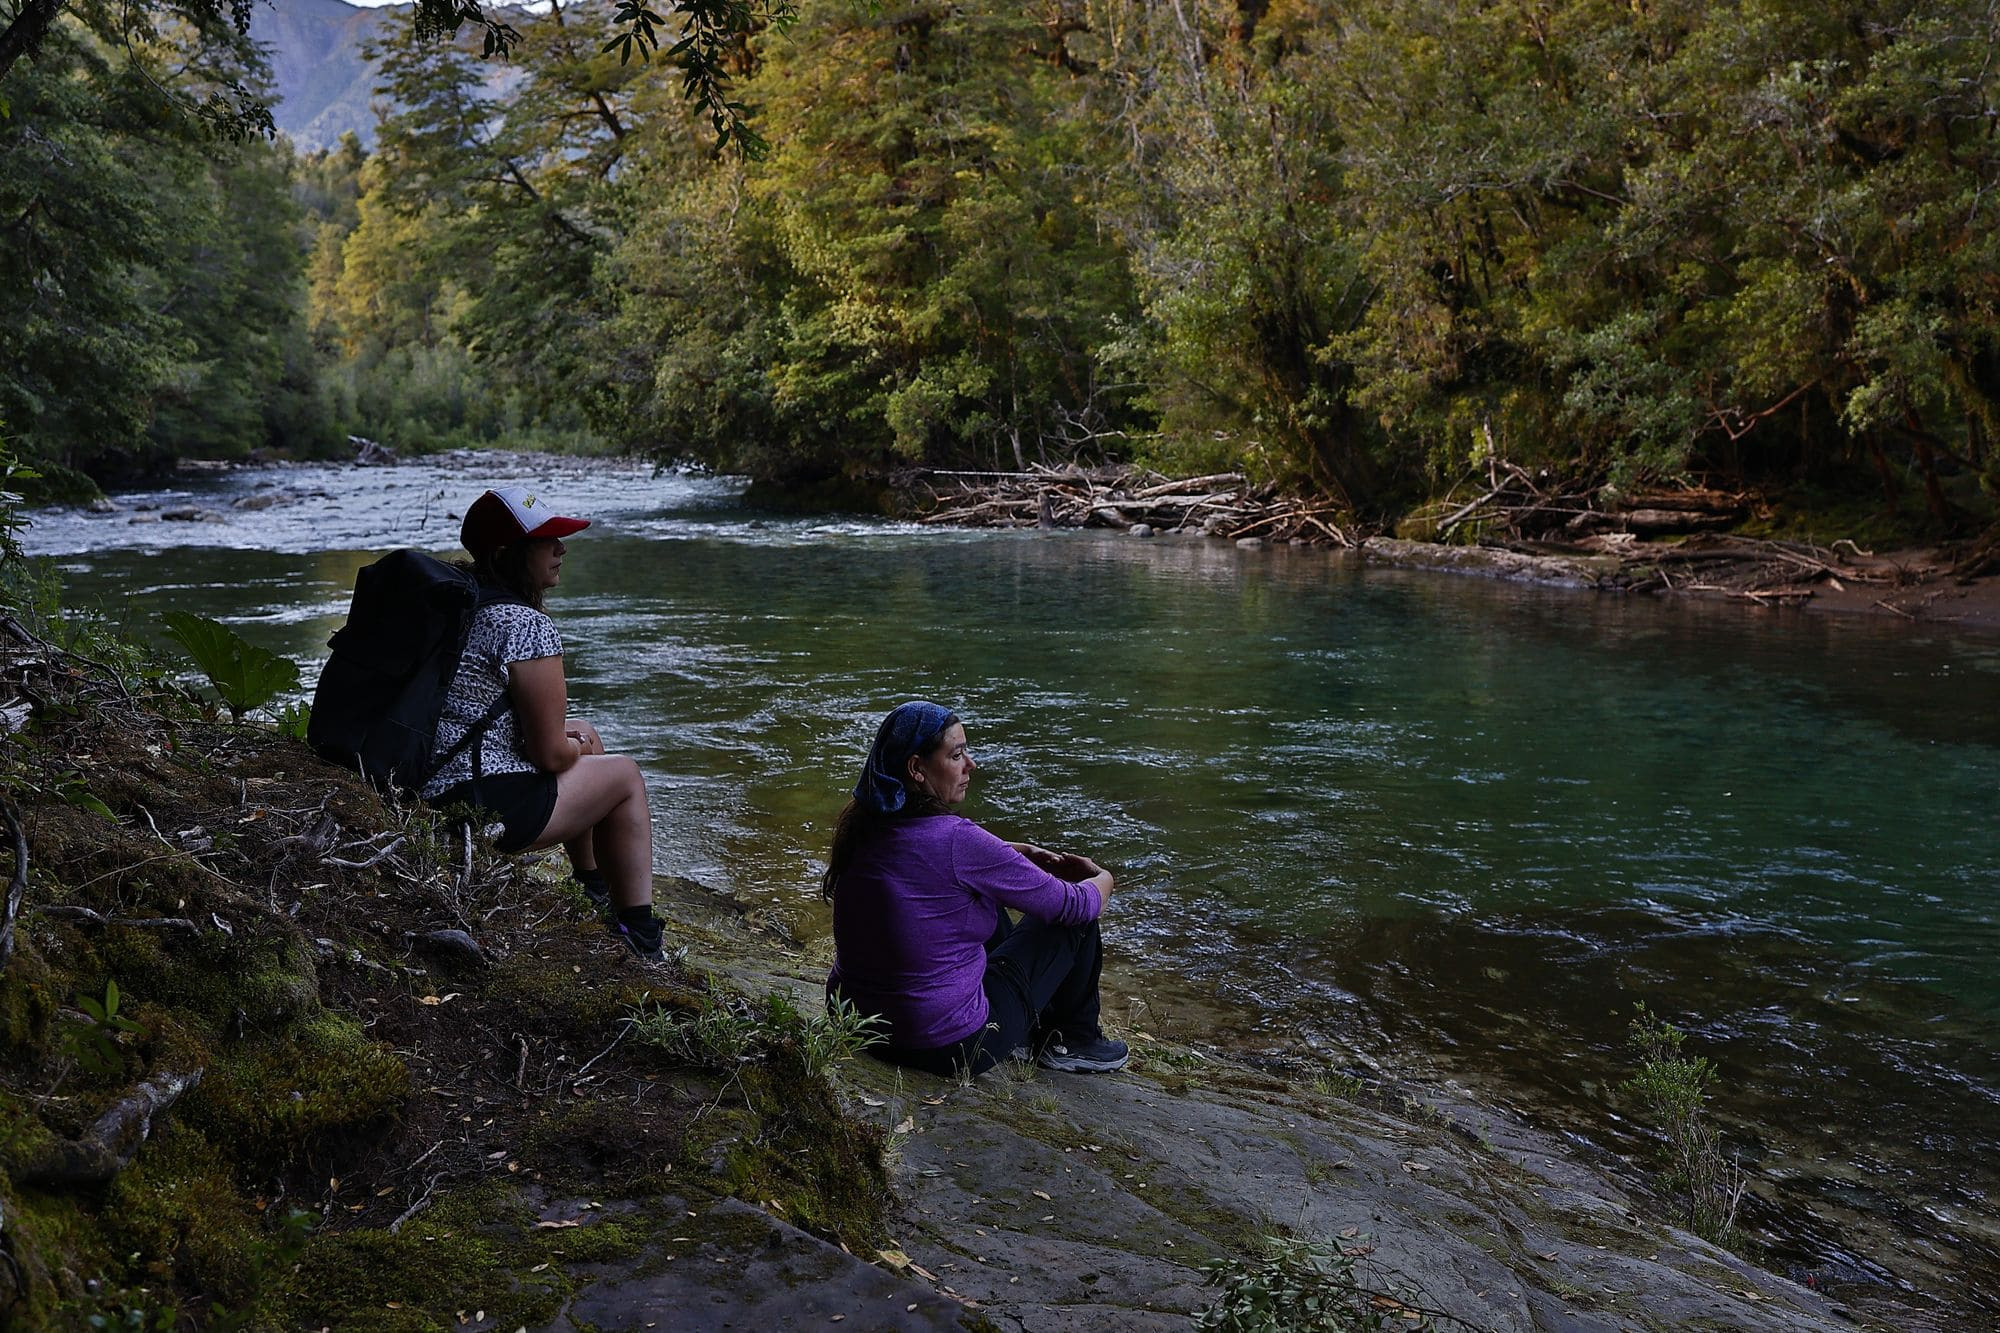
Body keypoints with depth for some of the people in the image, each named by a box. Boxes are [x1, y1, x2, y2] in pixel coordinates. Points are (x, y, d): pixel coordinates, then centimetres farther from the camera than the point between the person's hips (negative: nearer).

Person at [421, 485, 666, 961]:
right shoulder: (528, 626, -20)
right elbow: (550, 754, -18)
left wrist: (570, 738, 15)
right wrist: (575, 749, 7)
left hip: (428, 783, 9)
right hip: (485, 805, -9)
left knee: (585, 733, 27)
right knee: (626, 776, 12)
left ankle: (594, 887, 40)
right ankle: (638, 933, 15)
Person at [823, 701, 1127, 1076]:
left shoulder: (863, 827, -2)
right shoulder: (953, 839, -25)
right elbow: (1074, 905, -12)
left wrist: (1020, 852, 13)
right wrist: (1103, 879, 10)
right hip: (949, 1049, -8)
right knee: (1075, 919, 8)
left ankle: (1039, 1020, 45)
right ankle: (1074, 1041, 32)